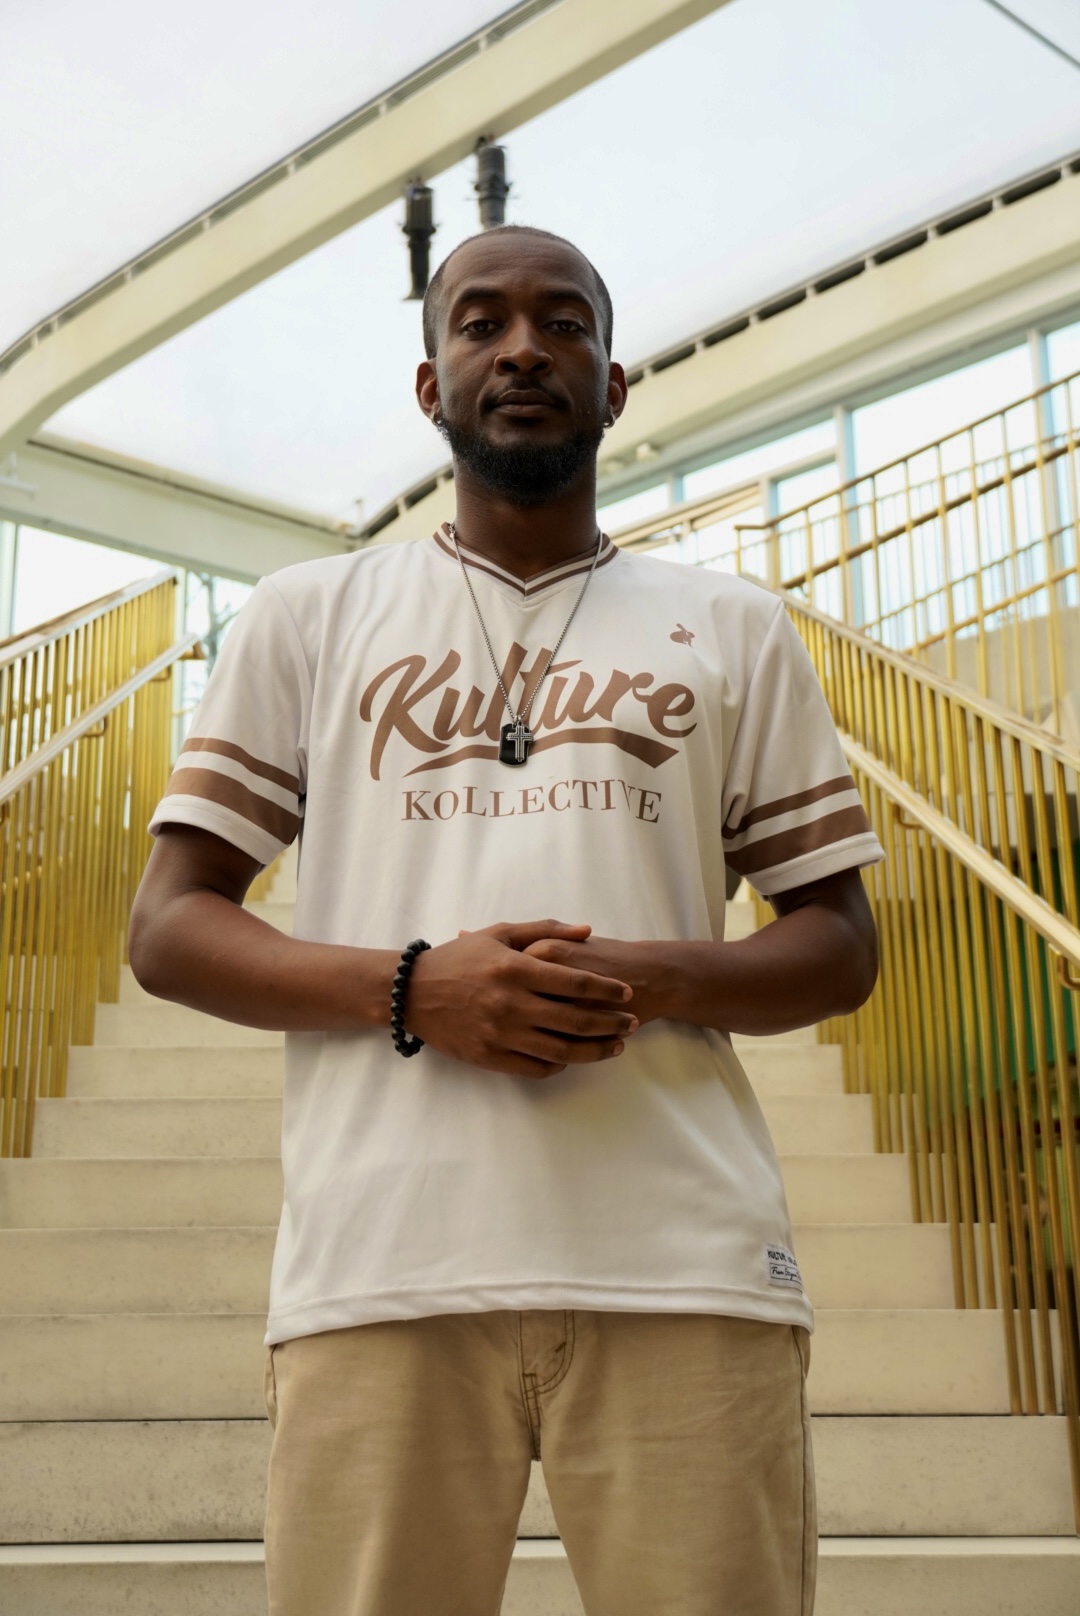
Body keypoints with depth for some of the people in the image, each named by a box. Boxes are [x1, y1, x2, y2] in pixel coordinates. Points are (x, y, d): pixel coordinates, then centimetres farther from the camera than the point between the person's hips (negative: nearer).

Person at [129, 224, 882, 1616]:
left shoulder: (735, 631, 16)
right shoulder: (305, 616, 15)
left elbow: (840, 944, 14)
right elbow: (166, 929, 9)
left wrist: (660, 978, -8)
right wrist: (413, 988, -9)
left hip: (686, 1264, 1)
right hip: (383, 1268, 0)